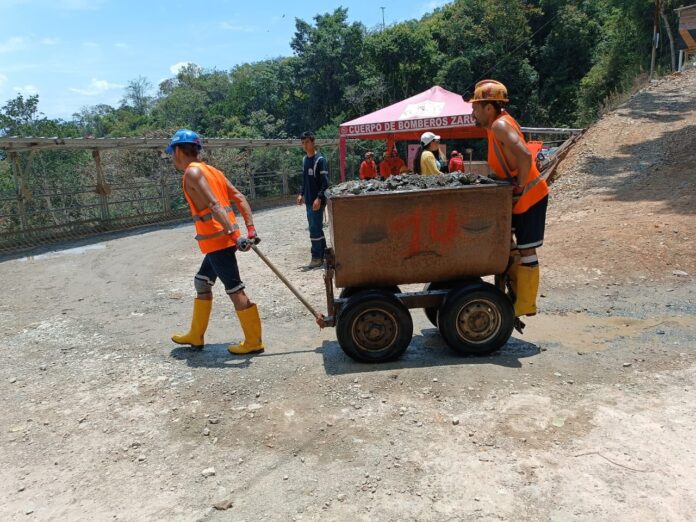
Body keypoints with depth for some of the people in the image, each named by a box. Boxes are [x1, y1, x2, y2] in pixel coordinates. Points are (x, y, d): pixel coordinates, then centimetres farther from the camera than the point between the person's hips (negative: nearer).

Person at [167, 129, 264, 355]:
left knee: (235, 290, -3)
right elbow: (240, 198, 9)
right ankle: (195, 336, 32)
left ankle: (253, 342, 6)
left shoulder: (192, 172, -10)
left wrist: (233, 232, -29)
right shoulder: (212, 170, 16)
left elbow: (213, 204, -22)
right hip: (220, 239, 10)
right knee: (201, 282, 21)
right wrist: (250, 228, 3)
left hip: (217, 240, -10)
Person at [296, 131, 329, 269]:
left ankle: (316, 257, 1)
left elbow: (325, 182, -17)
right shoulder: (305, 159, 12)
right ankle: (322, 255, 22)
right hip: (309, 200, 8)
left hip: (317, 201, -8)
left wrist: (319, 198, -24)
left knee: (315, 229, -7)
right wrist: (302, 194, 14)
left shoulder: (320, 160, -12)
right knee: (317, 228, 13)